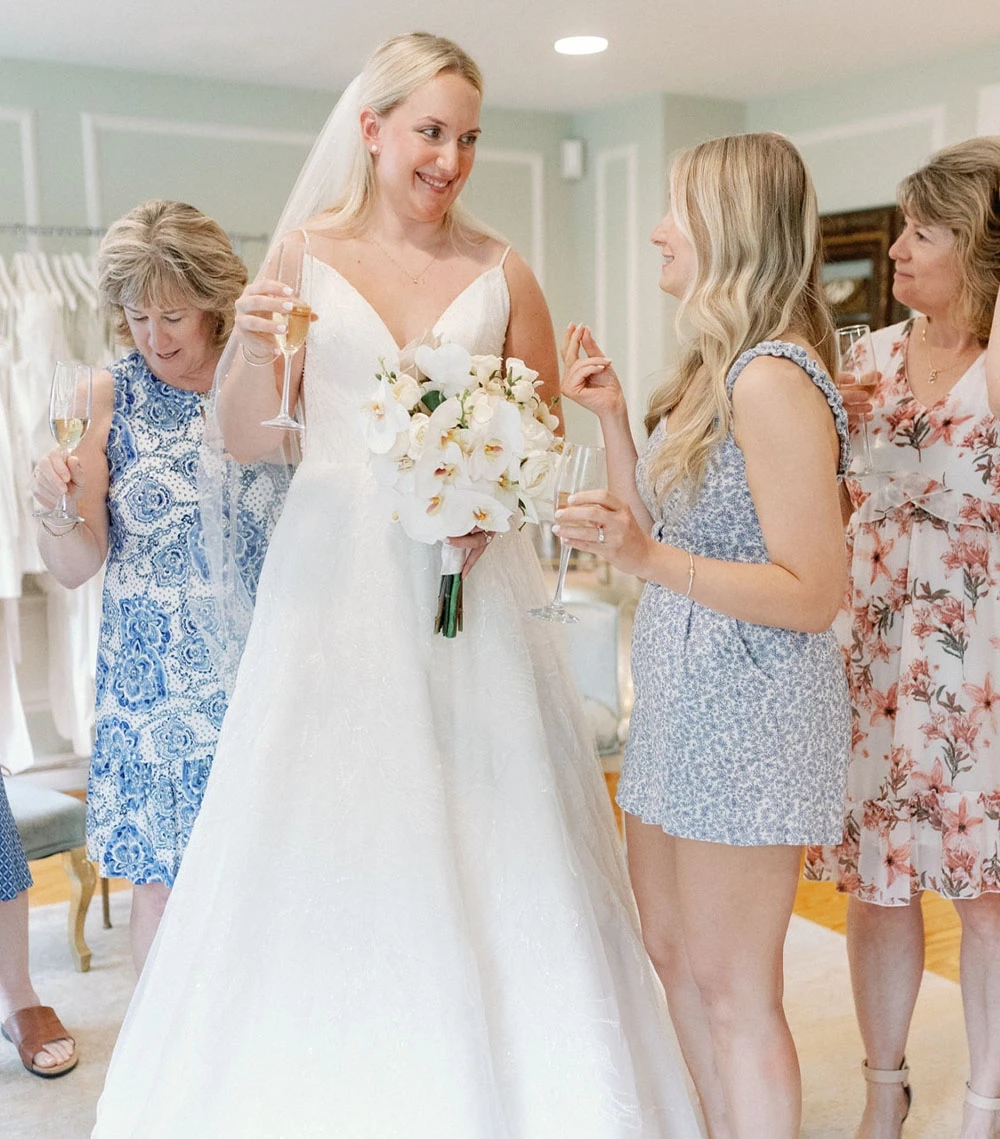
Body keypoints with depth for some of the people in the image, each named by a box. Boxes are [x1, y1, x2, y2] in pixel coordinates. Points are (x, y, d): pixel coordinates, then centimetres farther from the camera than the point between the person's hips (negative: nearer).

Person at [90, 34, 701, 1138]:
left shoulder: (499, 270, 7)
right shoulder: (306, 256, 4)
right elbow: (245, 440, 3)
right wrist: (250, 350, -16)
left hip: (471, 577, 1)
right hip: (338, 574, 0)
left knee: (489, 831, 4)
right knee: (328, 829, 2)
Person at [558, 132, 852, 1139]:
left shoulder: (773, 378, -19)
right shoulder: (711, 368, 11)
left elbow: (813, 595, -22)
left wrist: (648, 559, -30)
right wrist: (610, 414, 8)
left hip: (747, 711, -10)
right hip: (683, 699, 10)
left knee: (734, 991, 5)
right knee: (670, 951, 20)